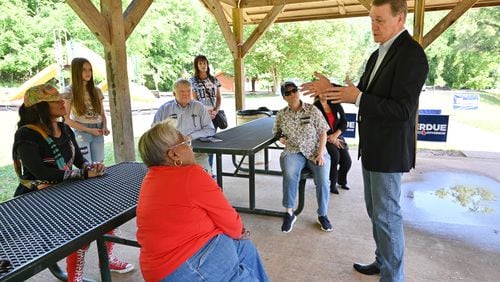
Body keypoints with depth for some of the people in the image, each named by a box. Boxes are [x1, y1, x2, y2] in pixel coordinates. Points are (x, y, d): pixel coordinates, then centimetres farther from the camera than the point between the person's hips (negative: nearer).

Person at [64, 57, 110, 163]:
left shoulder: (96, 91, 7)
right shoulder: (70, 92, -6)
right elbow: (66, 119, -6)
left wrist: (104, 127, -7)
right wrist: (88, 130, -13)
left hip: (98, 133, 4)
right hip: (81, 133, -4)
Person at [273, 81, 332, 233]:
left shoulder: (312, 110, -1)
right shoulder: (281, 114, 5)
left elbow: (323, 133, -1)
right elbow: (277, 132, 22)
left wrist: (320, 153, -11)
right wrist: (281, 138, -1)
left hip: (315, 152, 0)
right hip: (293, 152, 1)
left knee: (323, 180, -25)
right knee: (290, 174, -32)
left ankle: (323, 215, 1)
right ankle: (289, 213, -15)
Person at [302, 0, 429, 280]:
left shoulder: (411, 54, -17)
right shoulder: (378, 55, 11)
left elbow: (402, 110, -24)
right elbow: (362, 92, 17)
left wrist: (358, 98, -26)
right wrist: (331, 89, 5)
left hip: (389, 151, -9)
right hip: (372, 147, 9)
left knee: (386, 215, 2)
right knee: (375, 210, 20)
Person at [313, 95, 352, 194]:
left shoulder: (336, 105, 6)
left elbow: (344, 122, 4)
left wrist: (335, 135, -13)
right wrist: (329, 138, -14)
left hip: (337, 137, 4)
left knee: (347, 160, -13)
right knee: (335, 154, -30)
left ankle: (341, 180, 19)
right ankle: (332, 184, -13)